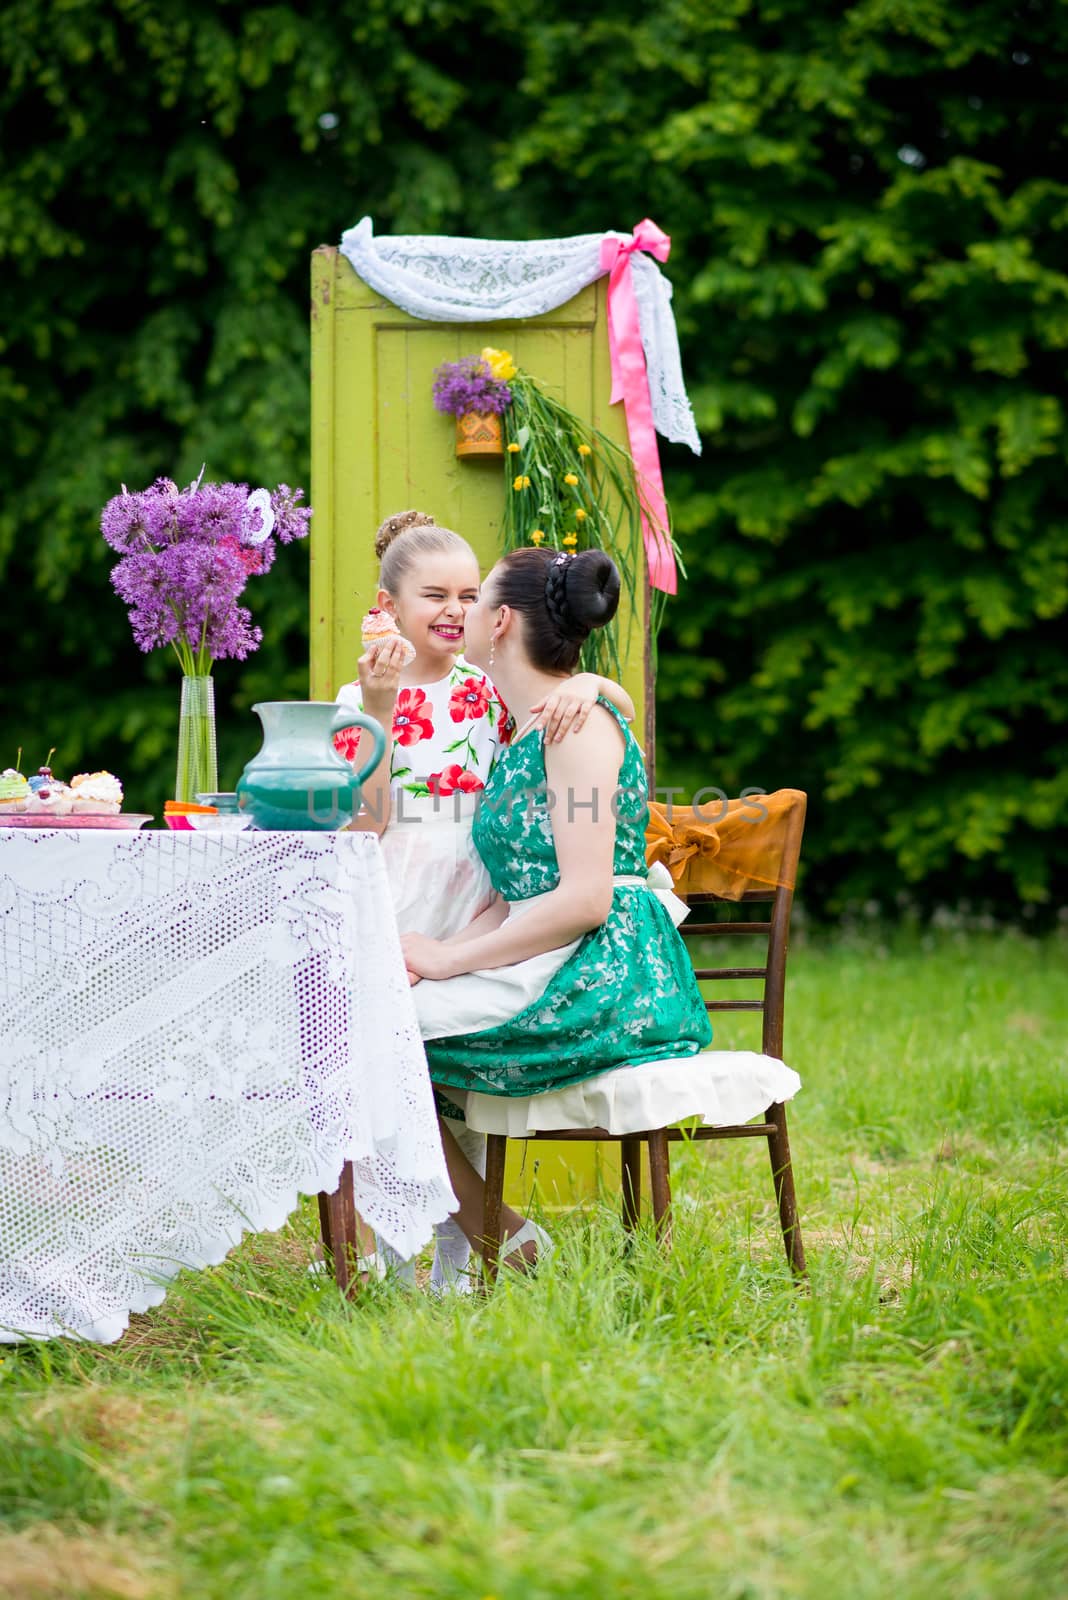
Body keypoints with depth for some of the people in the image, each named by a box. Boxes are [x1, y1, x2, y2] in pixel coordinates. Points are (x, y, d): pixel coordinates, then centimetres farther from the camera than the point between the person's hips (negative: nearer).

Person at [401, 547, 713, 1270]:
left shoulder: (579, 725, -10)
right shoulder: (527, 737, 20)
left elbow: (584, 898, -19)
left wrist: (450, 958, -14)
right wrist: (438, 954, -4)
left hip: (601, 977, -10)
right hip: (545, 973, 10)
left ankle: (498, 1236, -4)